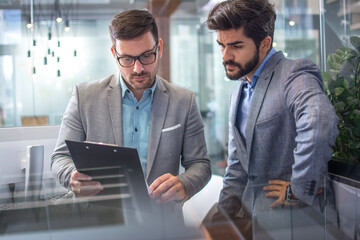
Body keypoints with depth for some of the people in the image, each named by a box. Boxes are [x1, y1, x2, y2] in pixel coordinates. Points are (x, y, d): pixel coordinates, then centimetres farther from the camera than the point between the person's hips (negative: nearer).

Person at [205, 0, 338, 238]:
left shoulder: (294, 74, -15)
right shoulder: (239, 93, 12)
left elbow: (320, 122, -37)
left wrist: (300, 190, -27)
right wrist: (226, 211, 8)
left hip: (290, 218, -7)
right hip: (252, 214, 7)